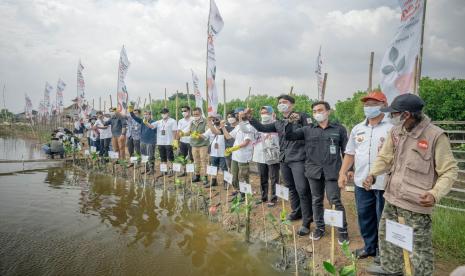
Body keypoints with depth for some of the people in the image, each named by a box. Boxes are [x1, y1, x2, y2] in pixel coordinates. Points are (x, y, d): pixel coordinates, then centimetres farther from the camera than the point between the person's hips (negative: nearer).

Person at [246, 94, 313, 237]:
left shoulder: (301, 116, 0)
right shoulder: (278, 123, 17)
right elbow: (262, 128, 18)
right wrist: (250, 118, 7)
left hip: (298, 158, -6)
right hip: (284, 159, 6)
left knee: (302, 189, -10)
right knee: (291, 187, 16)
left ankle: (306, 221, 0)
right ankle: (296, 212, 34)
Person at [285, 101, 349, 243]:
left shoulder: (339, 129, 3)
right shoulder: (308, 130, 8)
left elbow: (346, 150, 4)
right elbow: (289, 136, 4)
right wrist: (291, 122, -11)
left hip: (332, 171, -3)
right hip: (314, 171, 3)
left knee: (335, 201, -3)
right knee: (316, 201, 12)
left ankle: (343, 231, 12)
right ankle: (320, 227, 28)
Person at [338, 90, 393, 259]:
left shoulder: (392, 128, -6)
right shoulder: (357, 129, 12)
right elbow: (350, 153, 15)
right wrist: (343, 173, 10)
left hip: (384, 182, -5)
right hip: (361, 181, 6)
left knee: (383, 218, 7)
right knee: (364, 216, 16)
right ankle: (370, 246, 34)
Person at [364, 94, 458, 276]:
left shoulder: (436, 136, -18)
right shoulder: (395, 132, 2)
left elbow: (450, 170, -13)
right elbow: (385, 157, 10)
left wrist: (435, 194, -27)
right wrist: (373, 174, -8)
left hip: (417, 204, -7)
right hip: (392, 198, 7)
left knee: (419, 247, 7)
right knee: (386, 234, 23)